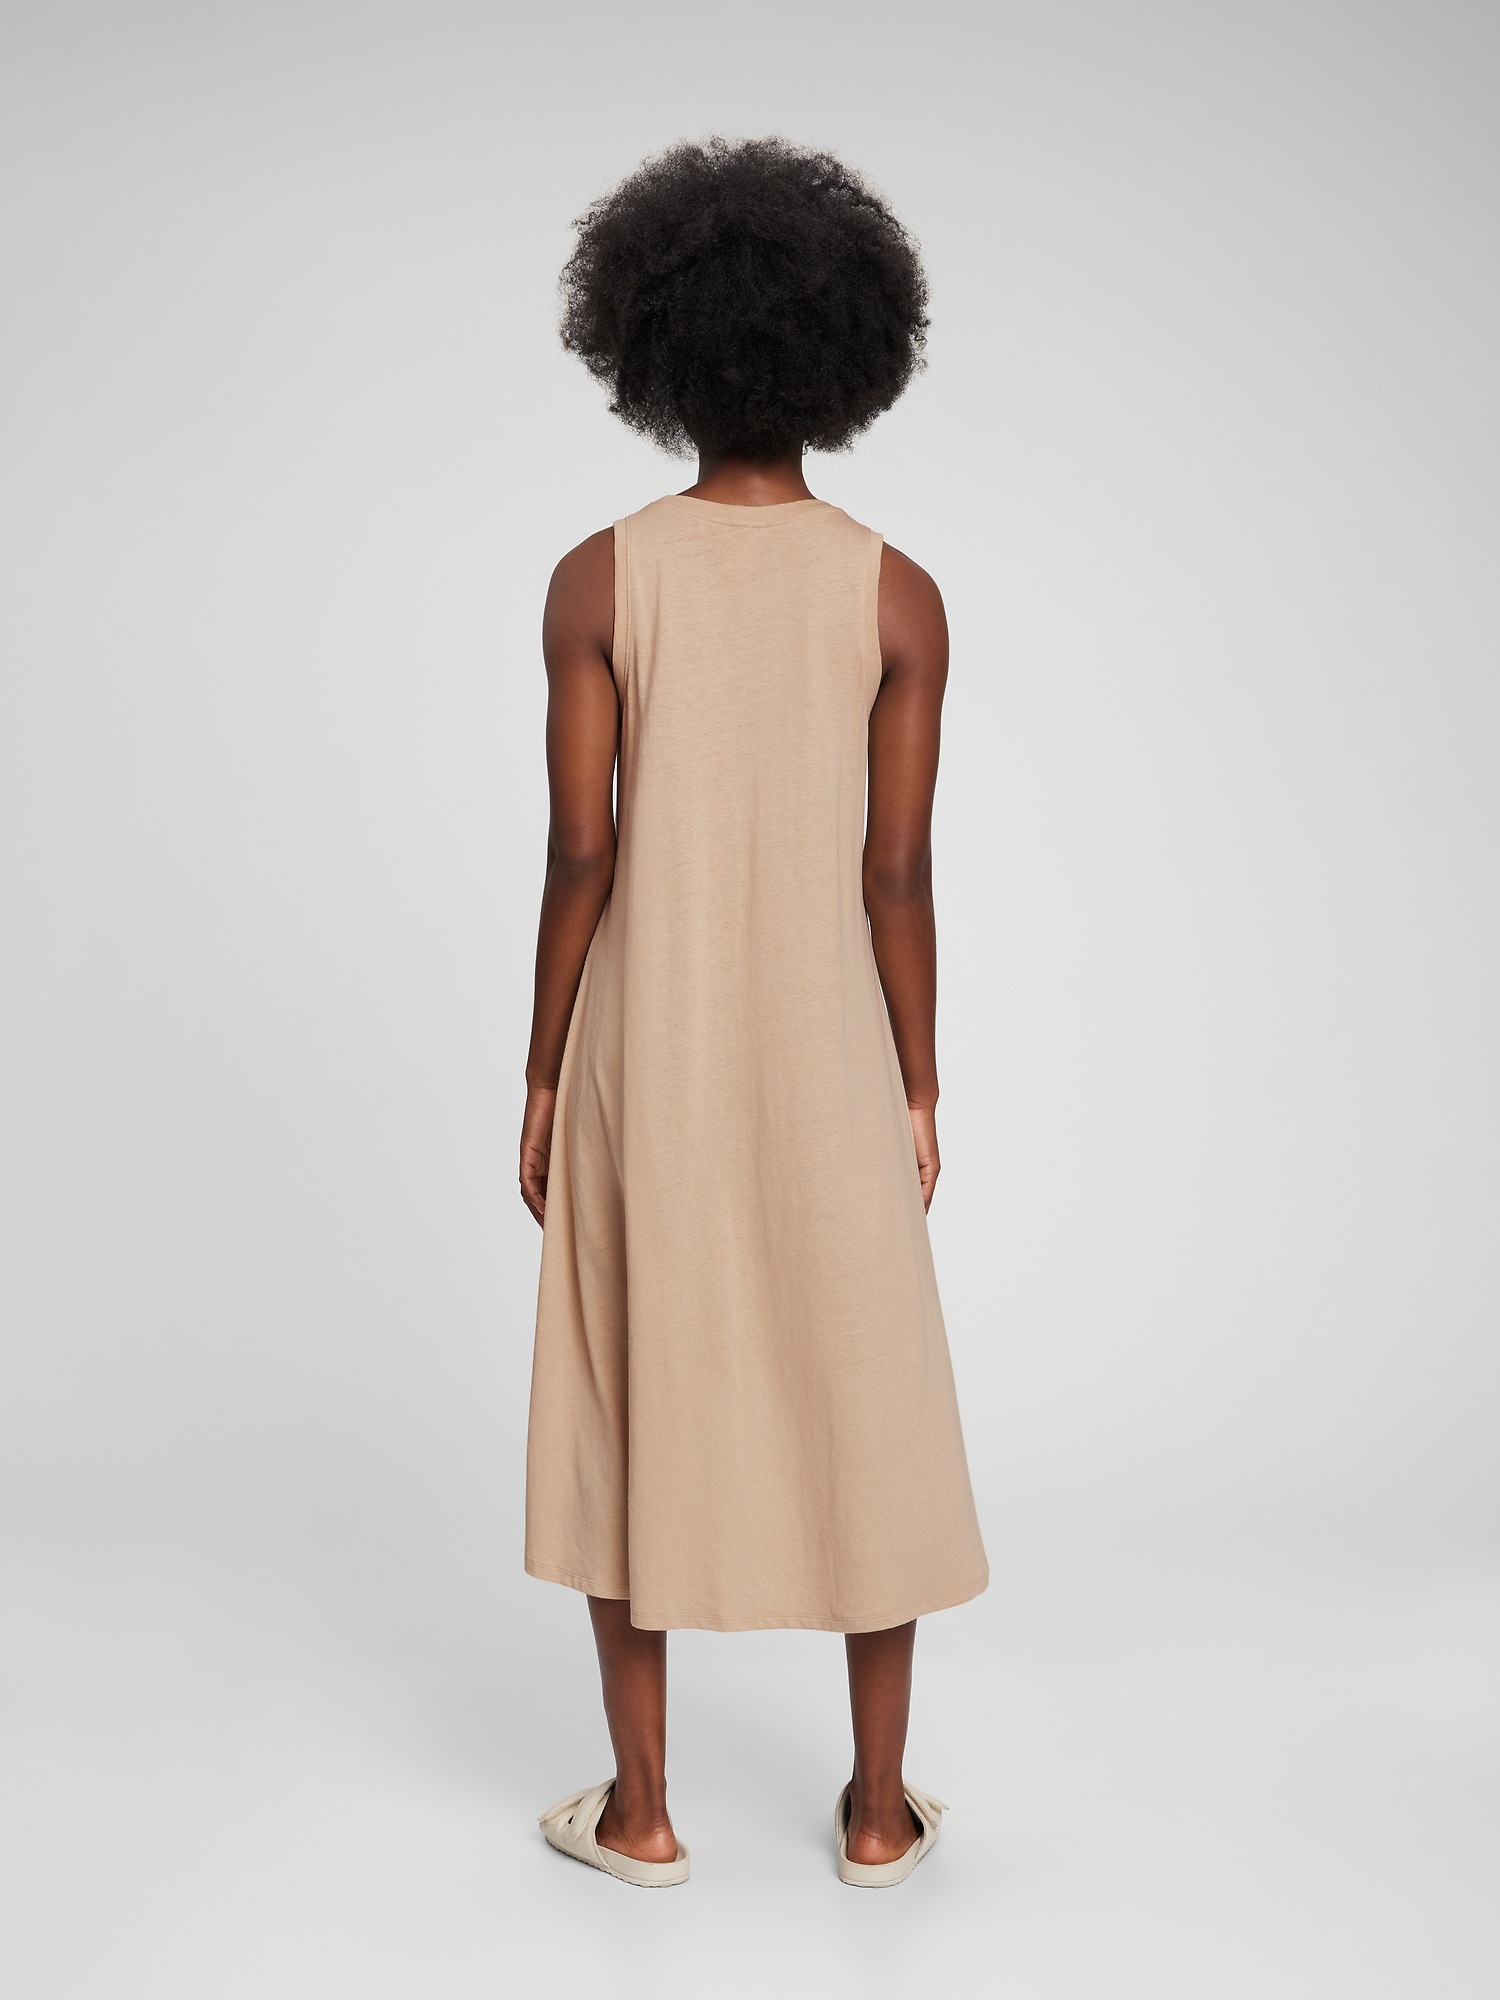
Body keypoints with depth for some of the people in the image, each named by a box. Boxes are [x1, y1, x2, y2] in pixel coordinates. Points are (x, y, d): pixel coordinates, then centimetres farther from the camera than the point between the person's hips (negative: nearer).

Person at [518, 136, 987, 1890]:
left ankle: (639, 1809, 21)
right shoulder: (899, 595, -6)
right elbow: (897, 878, -7)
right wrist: (919, 1090, 4)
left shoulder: (598, 579, -8)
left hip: (644, 1053, 0)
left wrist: (543, 1076, 1)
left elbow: (580, 855, -9)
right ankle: (878, 1806, 23)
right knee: (869, 1419, 13)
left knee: (631, 1412, 12)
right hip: (824, 1062, 0)